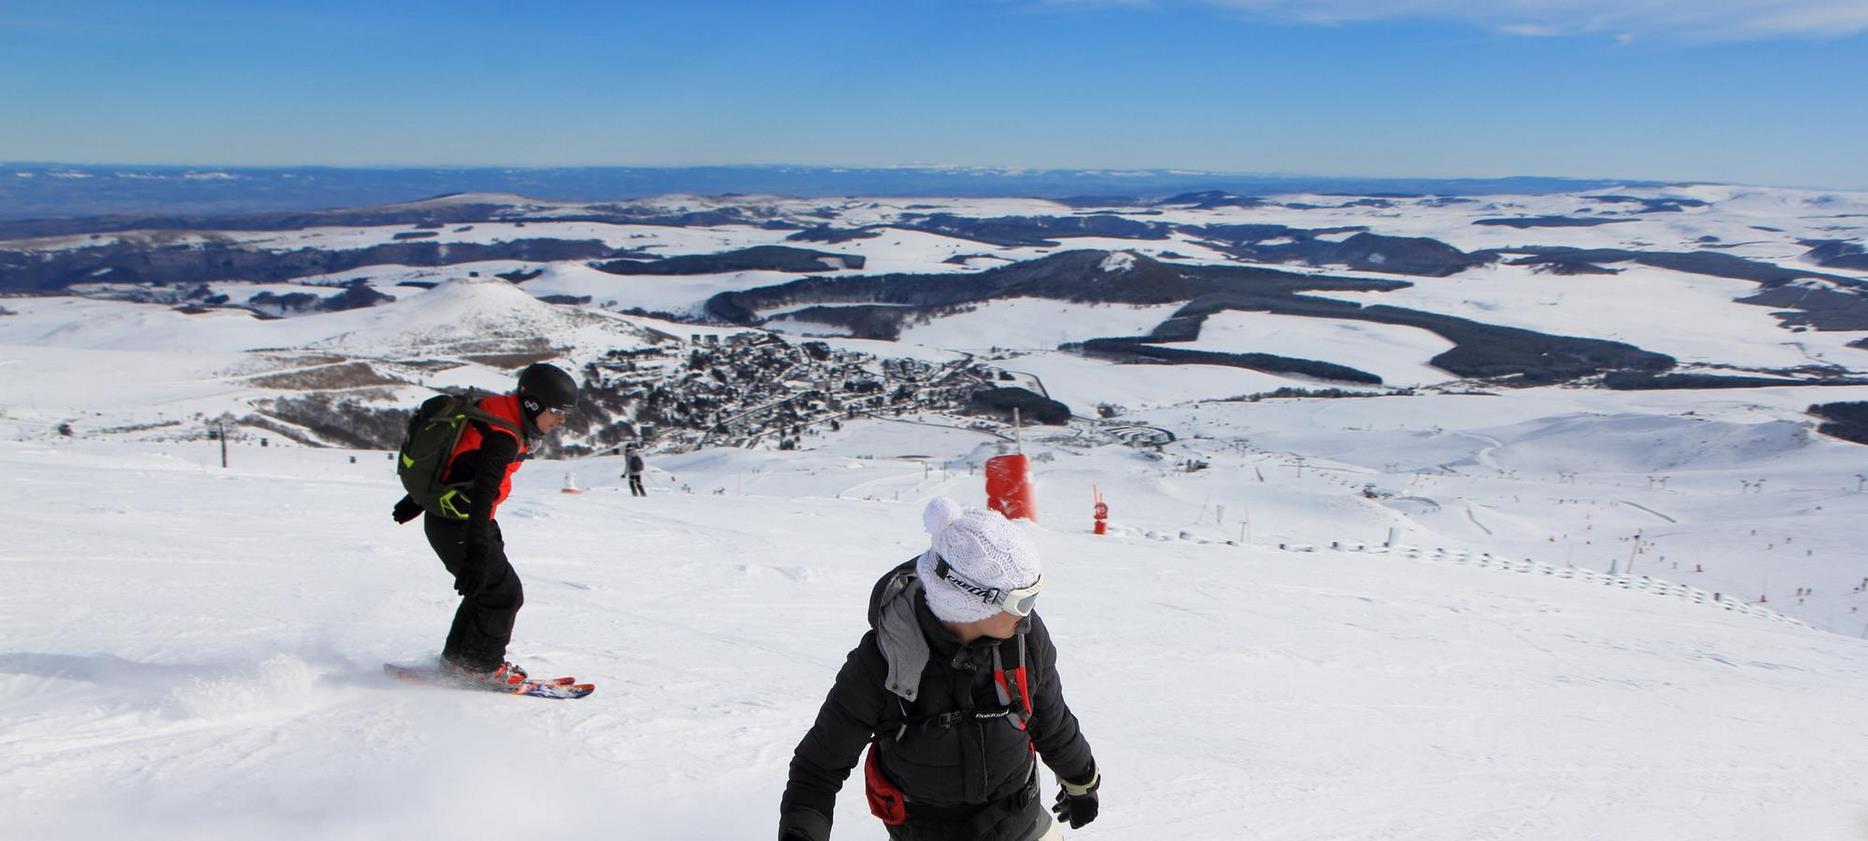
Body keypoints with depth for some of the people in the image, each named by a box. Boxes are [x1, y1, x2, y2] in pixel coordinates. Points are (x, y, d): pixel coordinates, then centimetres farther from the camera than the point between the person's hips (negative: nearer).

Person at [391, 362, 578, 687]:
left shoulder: (497, 413, 6)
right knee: (504, 592, -5)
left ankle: (457, 656, 26)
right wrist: (475, 555, -40)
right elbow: (482, 494, -34)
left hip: (444, 516, 10)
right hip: (458, 527, -10)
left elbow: (452, 457, 17)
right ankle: (479, 665, 8)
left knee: (487, 586, 17)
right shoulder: (502, 438, -25)